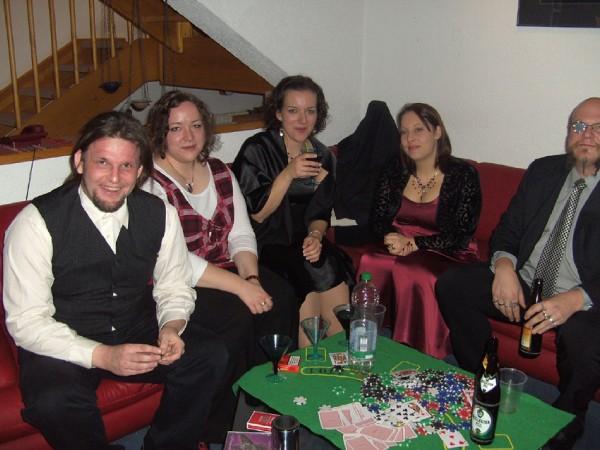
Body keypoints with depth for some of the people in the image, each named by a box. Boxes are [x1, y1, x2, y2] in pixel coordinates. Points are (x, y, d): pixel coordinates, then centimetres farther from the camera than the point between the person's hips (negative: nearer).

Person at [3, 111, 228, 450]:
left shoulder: (160, 214, -5)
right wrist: (101, 356, -29)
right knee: (53, 401, -33)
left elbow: (175, 288, 5)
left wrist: (171, 327, -17)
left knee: (211, 355, -16)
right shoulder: (37, 222, -17)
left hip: (139, 334, 4)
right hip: (66, 347, -3)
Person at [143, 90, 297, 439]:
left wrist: (251, 277, -15)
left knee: (281, 297, -17)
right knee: (237, 316, -27)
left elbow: (241, 236, 5)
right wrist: (239, 286, -26)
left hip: (224, 272, 6)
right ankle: (221, 426, -6)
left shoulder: (220, 173, 8)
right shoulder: (151, 184, -14)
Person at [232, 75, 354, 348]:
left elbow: (321, 212, 14)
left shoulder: (322, 156, 9)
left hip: (306, 244, 4)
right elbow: (256, 214, -9)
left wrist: (315, 236, -8)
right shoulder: (257, 150, -6)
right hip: (267, 246, -4)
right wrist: (289, 174, -20)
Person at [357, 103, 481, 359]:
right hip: (400, 251, 4)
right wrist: (392, 239, -14)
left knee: (415, 274, -35)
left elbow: (461, 235, -10)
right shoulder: (395, 172, 9)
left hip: (447, 256, -3)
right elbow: (378, 219, 9)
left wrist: (413, 243, -18)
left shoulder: (463, 175, -5)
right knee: (370, 264, -29)